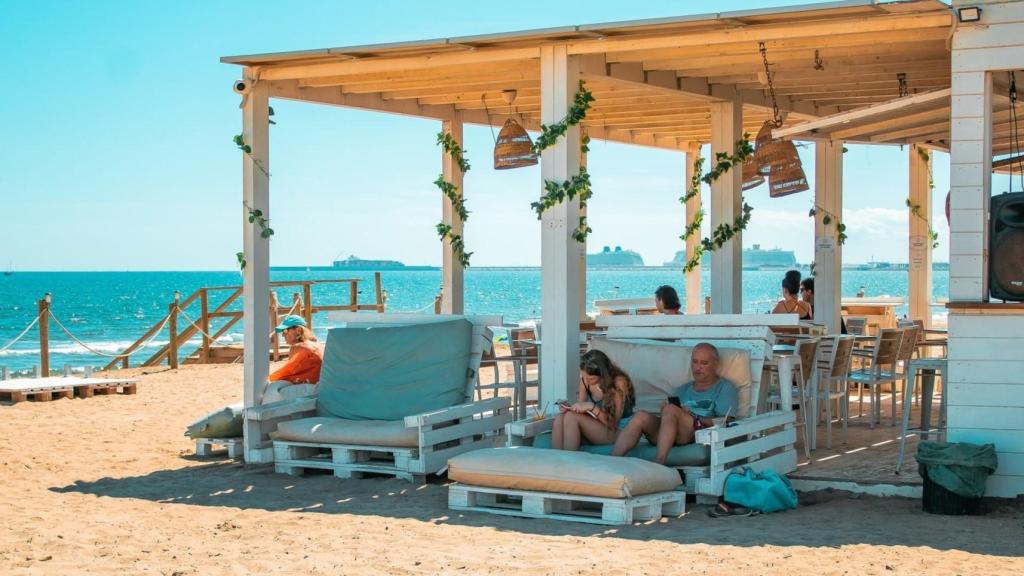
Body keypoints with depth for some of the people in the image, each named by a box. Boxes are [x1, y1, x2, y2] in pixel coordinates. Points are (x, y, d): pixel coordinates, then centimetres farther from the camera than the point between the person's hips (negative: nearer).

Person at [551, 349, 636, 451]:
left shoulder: (618, 382, -19)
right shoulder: (585, 379, -3)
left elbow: (613, 423, -18)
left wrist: (591, 407, -29)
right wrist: (569, 407, -16)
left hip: (618, 430, -6)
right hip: (596, 428, 6)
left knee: (572, 417, -28)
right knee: (559, 418, -24)